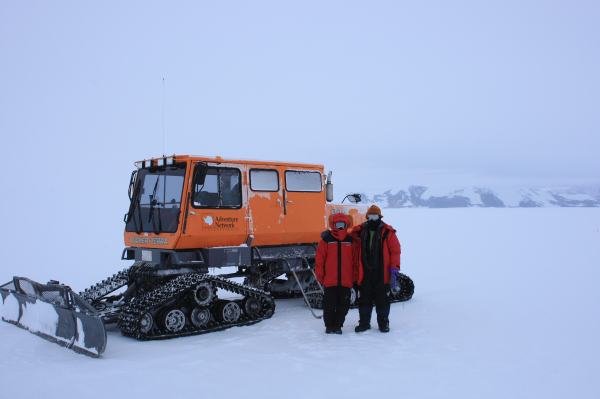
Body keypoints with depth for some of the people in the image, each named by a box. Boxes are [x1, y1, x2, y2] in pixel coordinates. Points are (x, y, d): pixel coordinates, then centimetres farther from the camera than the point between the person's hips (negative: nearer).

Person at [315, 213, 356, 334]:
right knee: (329, 305, 6)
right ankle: (329, 326, 20)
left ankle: (338, 325, 22)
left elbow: (355, 261, 8)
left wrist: (354, 277, 5)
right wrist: (320, 276, -4)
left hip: (346, 281, 2)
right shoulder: (326, 240, -3)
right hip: (329, 281, -2)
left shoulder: (351, 241, 5)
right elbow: (319, 260, -2)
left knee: (343, 305, 9)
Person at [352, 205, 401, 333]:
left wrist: (394, 268, -11)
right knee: (364, 299, 8)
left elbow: (395, 250, -3)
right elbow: (356, 253, 10)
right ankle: (364, 322, 19)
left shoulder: (387, 232, -1)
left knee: (382, 299, 7)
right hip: (364, 273, 2)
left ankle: (383, 323, 19)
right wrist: (355, 271, 8)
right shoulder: (360, 232, 7)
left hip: (382, 273, -2)